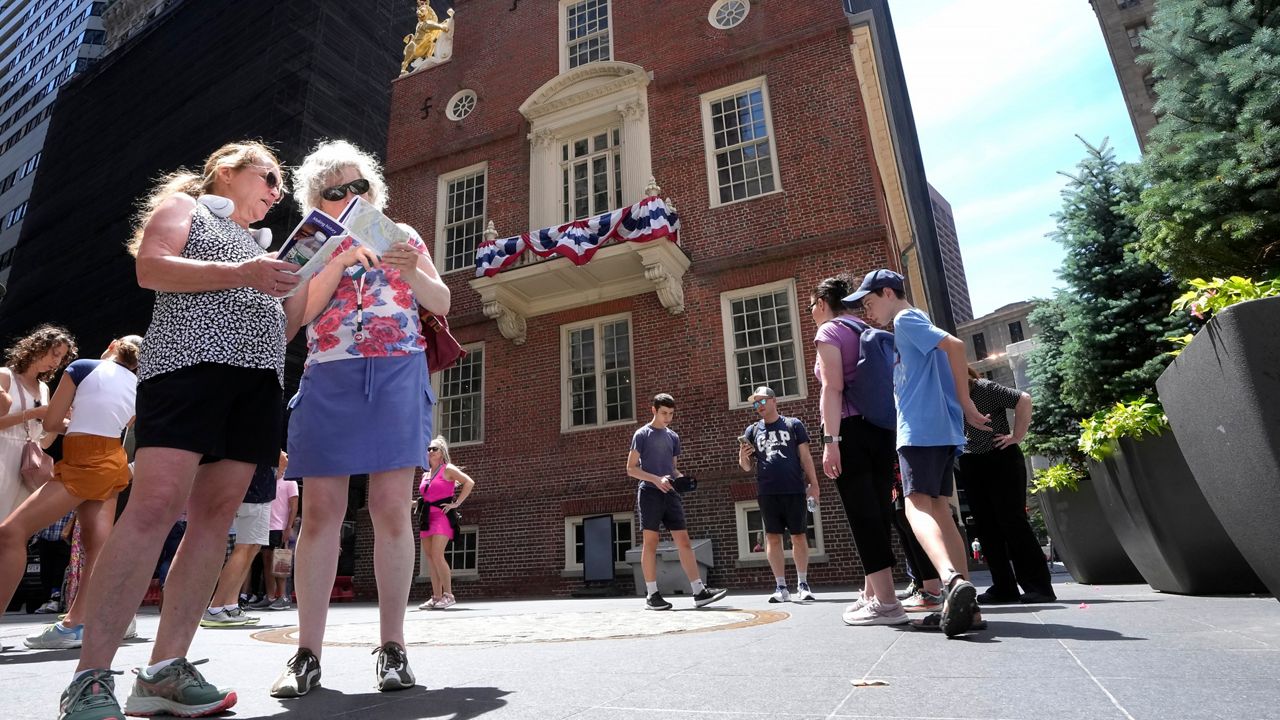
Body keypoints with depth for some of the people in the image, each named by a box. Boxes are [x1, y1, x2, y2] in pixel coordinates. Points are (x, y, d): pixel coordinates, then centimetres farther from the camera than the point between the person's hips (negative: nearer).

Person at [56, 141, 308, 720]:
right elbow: (151, 268, -4)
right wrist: (241, 274, -13)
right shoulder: (184, 205, 15)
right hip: (189, 362, -6)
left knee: (216, 515, -3)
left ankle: (163, 671, 0)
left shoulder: (260, 245, 30)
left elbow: (278, 328, 25)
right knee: (156, 504, -18)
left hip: (257, 380, 7)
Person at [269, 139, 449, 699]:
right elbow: (300, 312, 2)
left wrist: (412, 273, -10)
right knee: (320, 511, -3)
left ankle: (392, 646, 2)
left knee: (392, 508, -5)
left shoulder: (400, 235, 16)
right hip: (329, 380, 1)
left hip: (398, 376, -1)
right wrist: (339, 260, -8)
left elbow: (442, 304, 9)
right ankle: (307, 653, 5)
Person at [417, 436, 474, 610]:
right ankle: (436, 598, 9)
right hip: (427, 518, 8)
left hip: (442, 516, -8)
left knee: (437, 556, -17)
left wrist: (456, 503, -14)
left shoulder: (448, 469, -3)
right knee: (430, 559, 5)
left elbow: (469, 482, -13)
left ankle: (448, 595, -11)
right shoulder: (425, 475, 18)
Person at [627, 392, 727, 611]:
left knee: (683, 540, 1)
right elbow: (631, 469, -3)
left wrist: (681, 478, 0)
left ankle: (699, 592, 0)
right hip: (649, 492, -5)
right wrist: (656, 479, -16)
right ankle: (651, 595, 4)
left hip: (670, 494, 5)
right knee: (651, 542, -2)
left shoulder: (673, 437, 16)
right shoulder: (642, 434, 0)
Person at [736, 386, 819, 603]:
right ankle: (781, 587, 10)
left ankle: (803, 584, 15)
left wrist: (813, 484, -3)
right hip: (767, 493, 2)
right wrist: (743, 456, -10)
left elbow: (805, 457, 5)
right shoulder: (752, 430, 12)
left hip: (795, 490, -2)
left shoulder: (793, 424, 7)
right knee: (773, 538, 3)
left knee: (799, 536, 4)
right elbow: (746, 467, 12)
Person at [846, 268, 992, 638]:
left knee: (917, 506, -17)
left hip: (921, 429, -10)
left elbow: (954, 345, -16)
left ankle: (952, 579, -37)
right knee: (939, 511, 6)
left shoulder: (906, 319, -2)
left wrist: (966, 405, -12)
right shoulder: (911, 324, 26)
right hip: (941, 430, 10)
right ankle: (966, 604, 3)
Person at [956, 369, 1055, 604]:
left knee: (1013, 523, -7)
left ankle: (1039, 587, 1)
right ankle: (1004, 588, 12)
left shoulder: (985, 389, -11)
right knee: (987, 527, 6)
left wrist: (1017, 436, -16)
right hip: (971, 467, 6)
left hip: (1002, 462, -6)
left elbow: (1024, 399, -19)